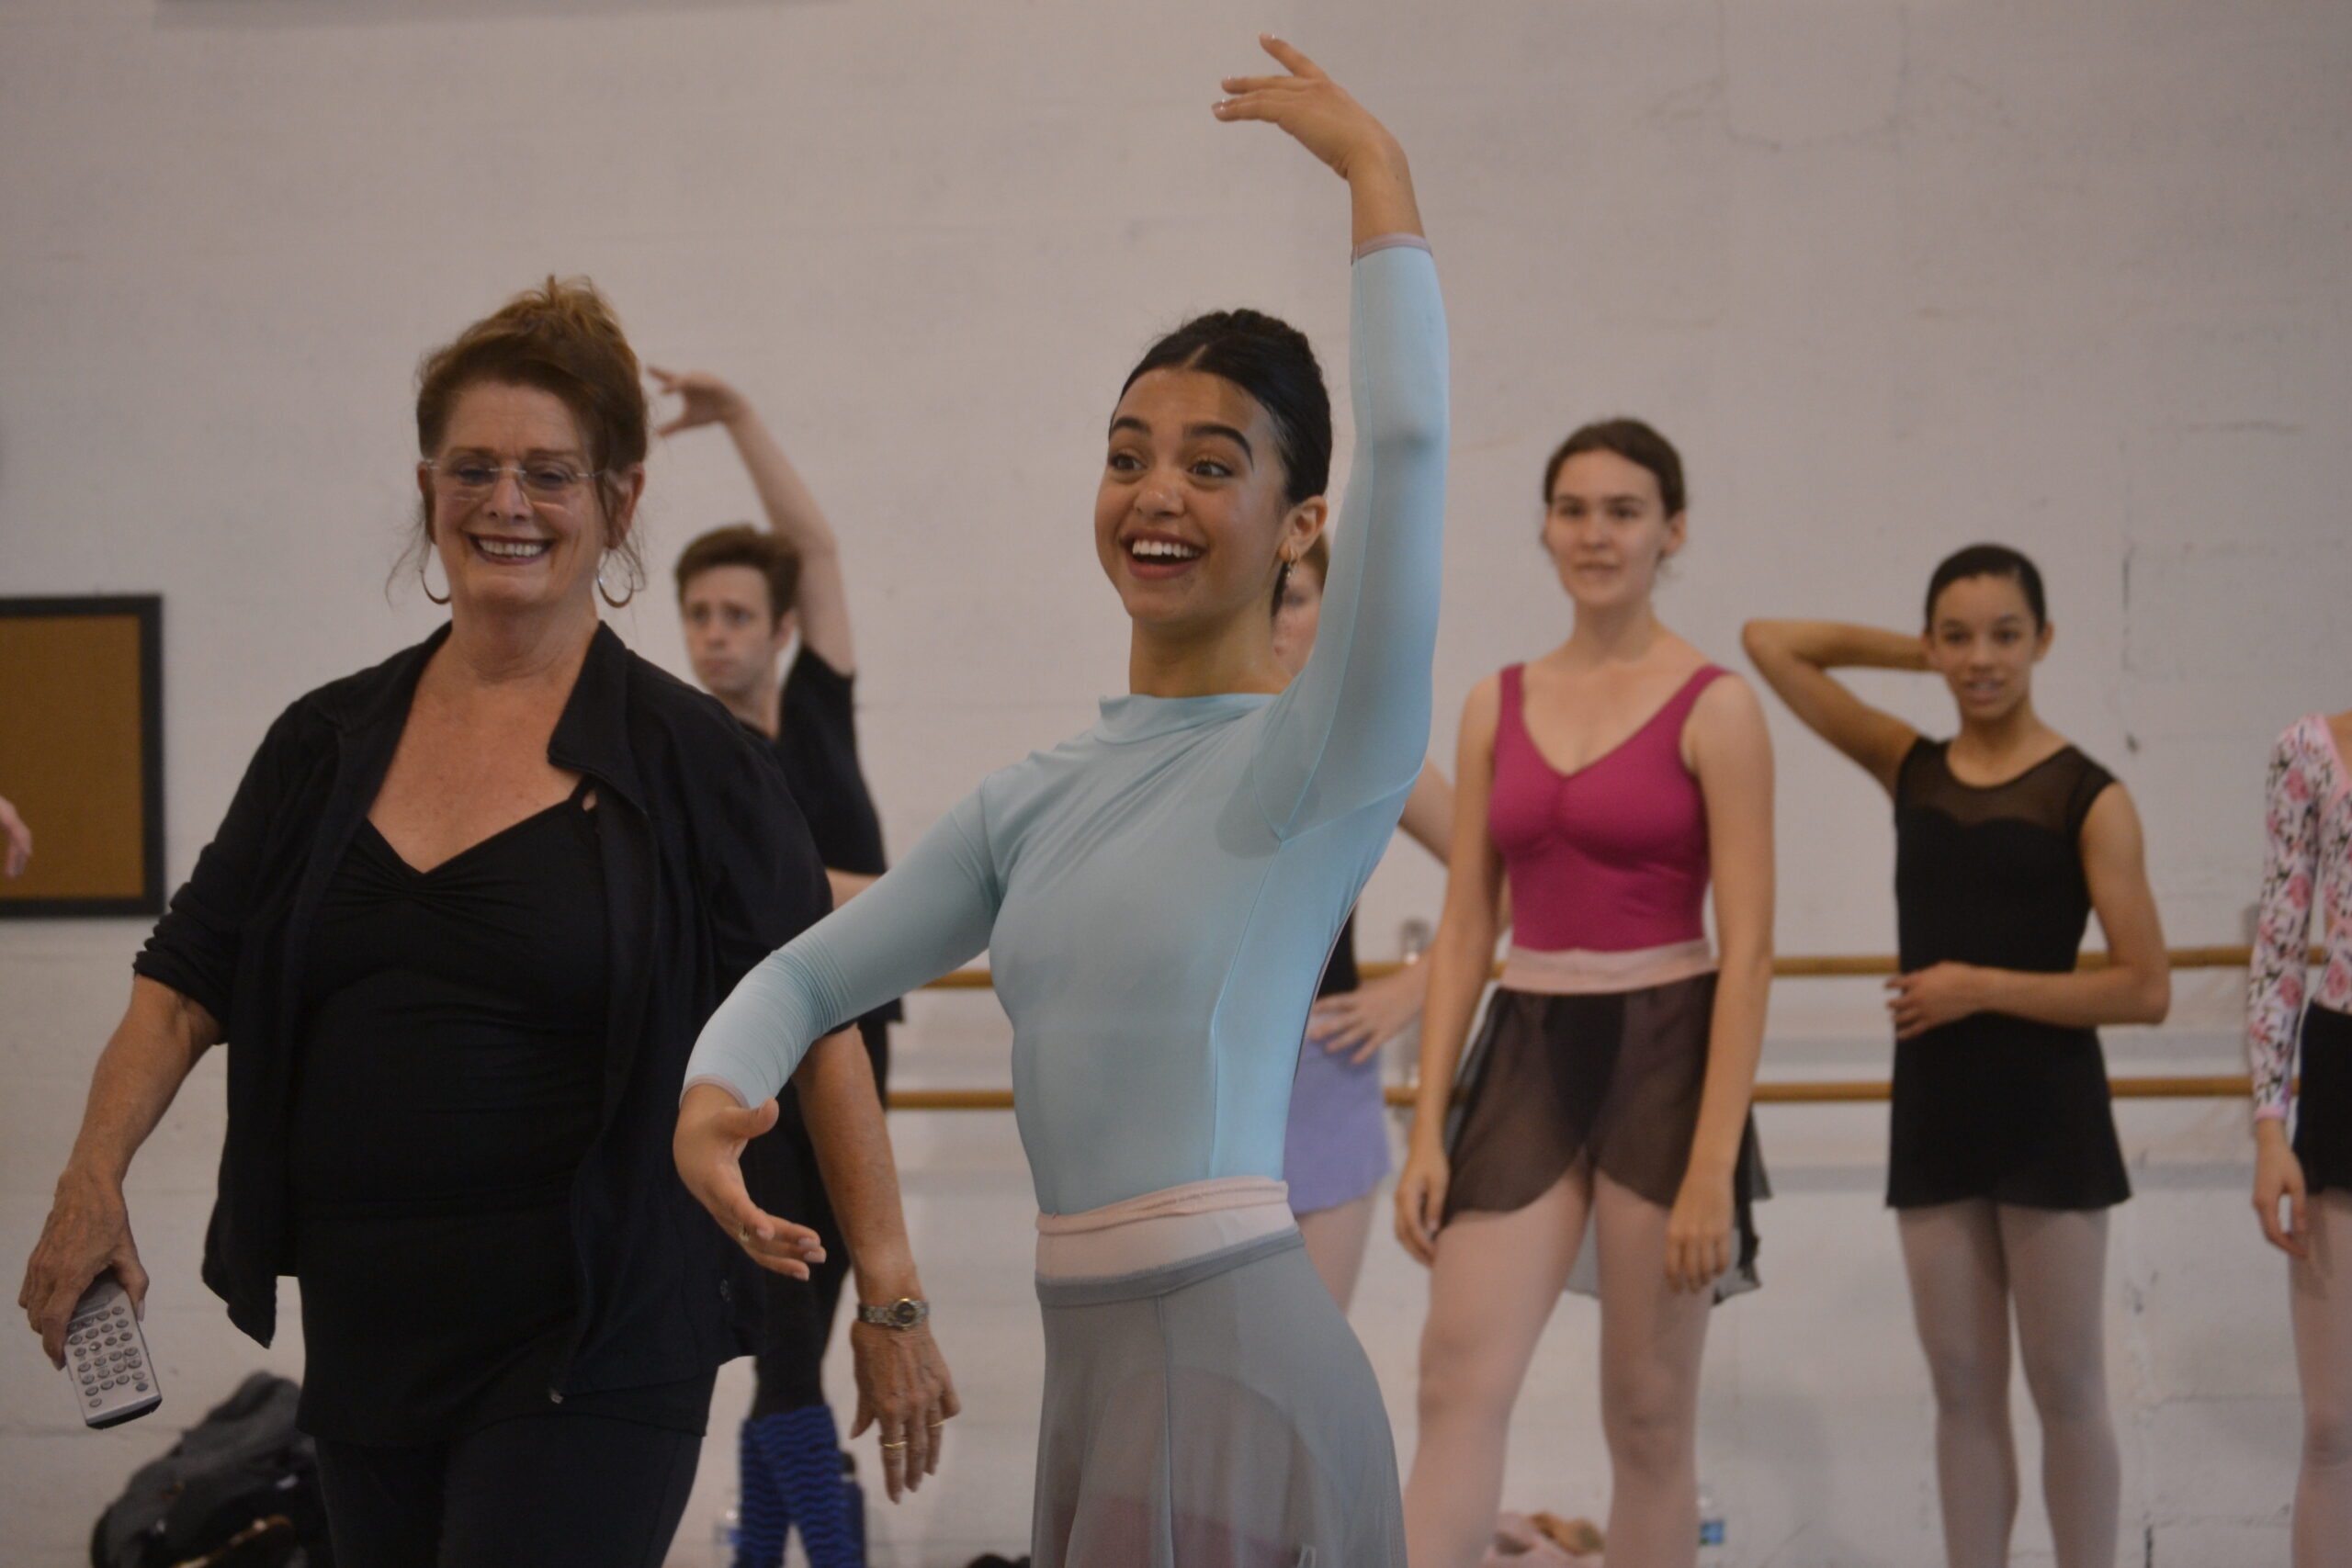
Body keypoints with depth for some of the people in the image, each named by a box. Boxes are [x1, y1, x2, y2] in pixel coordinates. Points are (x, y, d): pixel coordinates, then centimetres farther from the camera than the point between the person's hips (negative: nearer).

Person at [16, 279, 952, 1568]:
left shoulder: (687, 761, -2)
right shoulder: (329, 745, 10)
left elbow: (818, 1027, -3)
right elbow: (186, 982, 11)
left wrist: (890, 1292, -7)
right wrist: (94, 1176, -4)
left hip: (591, 1362, -5)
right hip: (365, 1344, 5)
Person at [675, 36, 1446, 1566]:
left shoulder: (1321, 757, -7)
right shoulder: (1038, 802, 14)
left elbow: (1408, 438, -21)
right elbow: (812, 971, 19)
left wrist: (1376, 164, -11)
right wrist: (713, 1091, -3)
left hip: (1236, 1363, -7)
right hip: (1095, 1366, 7)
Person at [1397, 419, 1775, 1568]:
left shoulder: (1713, 708, -5)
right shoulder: (1496, 705, 9)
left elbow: (1747, 952, -9)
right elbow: (1464, 931, 9)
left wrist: (1712, 1167, -15)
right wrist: (1428, 1130, 1)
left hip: (1661, 1055, -4)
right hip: (1525, 1055, 4)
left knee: (1649, 1418, 5)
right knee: (1459, 1389, -7)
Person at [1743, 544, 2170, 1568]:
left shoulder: (2086, 797, -6)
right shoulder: (1911, 769, 6)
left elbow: (2146, 989, -11)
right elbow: (1770, 643, 6)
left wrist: (1983, 988, -15)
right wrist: (1918, 654, 5)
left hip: (2047, 1110, -4)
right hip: (1932, 1108, 4)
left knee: (2064, 1391, 3)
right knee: (1962, 1391, 9)